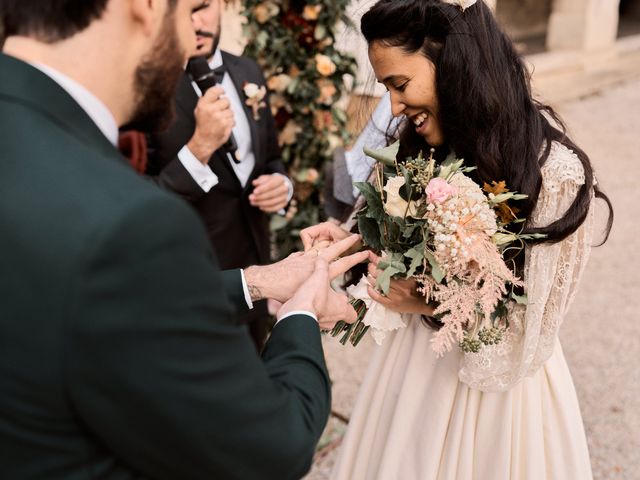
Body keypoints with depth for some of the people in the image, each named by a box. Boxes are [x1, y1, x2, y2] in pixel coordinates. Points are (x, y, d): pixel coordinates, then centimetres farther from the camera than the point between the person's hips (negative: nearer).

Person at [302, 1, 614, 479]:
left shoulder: (555, 173, -24)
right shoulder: (422, 145, -5)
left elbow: (531, 329, -18)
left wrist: (427, 303, -24)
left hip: (500, 379, -5)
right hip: (411, 363, 6)